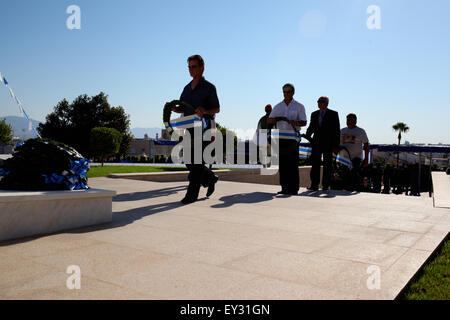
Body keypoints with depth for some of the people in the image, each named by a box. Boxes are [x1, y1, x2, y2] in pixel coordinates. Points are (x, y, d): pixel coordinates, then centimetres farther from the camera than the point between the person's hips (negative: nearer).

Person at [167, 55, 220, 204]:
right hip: (190, 128, 7)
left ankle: (192, 193, -3)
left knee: (196, 161, -9)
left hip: (204, 128, -6)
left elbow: (217, 109, -1)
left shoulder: (209, 87, -2)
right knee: (189, 161, 7)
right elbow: (181, 109, 19)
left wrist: (205, 111, -21)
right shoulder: (187, 88, 16)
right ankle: (210, 178, 28)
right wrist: (171, 108, -3)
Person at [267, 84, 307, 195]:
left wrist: (296, 123, -19)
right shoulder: (278, 106, 15)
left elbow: (304, 122, 2)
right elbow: (269, 121, 12)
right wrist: (277, 119, -10)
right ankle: (284, 188, 9)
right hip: (280, 138, 4)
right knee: (282, 163, 3)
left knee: (293, 164, -7)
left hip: (293, 138, -3)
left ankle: (294, 188, -4)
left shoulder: (299, 106, 6)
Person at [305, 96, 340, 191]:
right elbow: (311, 128, 18)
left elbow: (337, 130, 1)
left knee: (327, 165, 2)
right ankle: (314, 185, -1)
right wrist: (307, 136, -5)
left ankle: (325, 185, 8)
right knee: (315, 164, -2)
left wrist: (336, 145, -6)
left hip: (328, 144, -3)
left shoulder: (333, 114, 4)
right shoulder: (314, 114, 16)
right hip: (316, 143, 3)